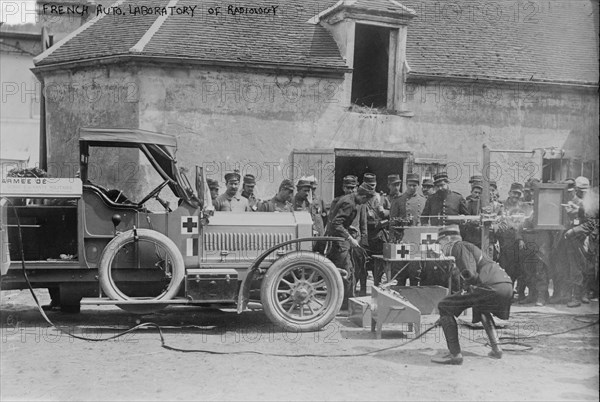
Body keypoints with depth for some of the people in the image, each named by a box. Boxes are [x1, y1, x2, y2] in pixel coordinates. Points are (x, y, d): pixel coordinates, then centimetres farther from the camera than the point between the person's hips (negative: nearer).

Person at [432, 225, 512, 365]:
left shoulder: (459, 246, 3)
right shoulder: (468, 248, 32)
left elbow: (470, 275, -12)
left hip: (491, 287, -10)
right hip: (507, 286, 10)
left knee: (443, 306, -2)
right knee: (481, 308, 41)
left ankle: (455, 354, -8)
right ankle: (496, 349, 29)